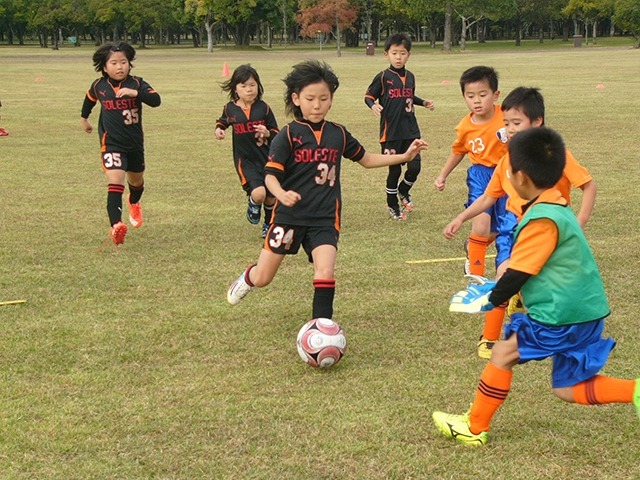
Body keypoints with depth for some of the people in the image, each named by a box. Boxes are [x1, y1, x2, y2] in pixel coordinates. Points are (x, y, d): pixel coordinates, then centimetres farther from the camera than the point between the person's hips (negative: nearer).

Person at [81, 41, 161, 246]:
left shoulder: (137, 83, -10)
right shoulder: (99, 86, -5)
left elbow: (156, 100, -25)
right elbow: (89, 99, 18)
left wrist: (136, 93, -40)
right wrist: (84, 118, 32)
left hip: (135, 142, 2)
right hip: (111, 143, -2)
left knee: (136, 180, 24)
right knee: (115, 182, -21)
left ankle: (134, 203, 59)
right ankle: (116, 226, -33)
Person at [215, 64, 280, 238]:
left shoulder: (263, 108, -7)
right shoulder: (230, 109, -4)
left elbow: (277, 133, -1)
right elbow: (222, 121, 20)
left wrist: (267, 133, -22)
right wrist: (219, 129, -1)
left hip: (266, 158, 2)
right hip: (245, 160, -2)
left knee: (270, 197, 14)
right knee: (258, 194, -24)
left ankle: (269, 225, 43)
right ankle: (253, 205, 13)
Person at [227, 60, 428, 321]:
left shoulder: (338, 134, 5)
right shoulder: (288, 135, -8)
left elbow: (366, 159, 19)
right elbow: (271, 174, -14)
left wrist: (404, 156, 13)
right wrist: (281, 194, -35)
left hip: (325, 217, 2)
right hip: (289, 216, -2)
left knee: (325, 272, -17)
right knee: (263, 278, 6)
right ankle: (248, 278, 42)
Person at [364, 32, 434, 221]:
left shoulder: (410, 76, 8)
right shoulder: (383, 77, -8)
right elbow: (368, 96, -4)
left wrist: (424, 102, 8)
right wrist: (373, 106, -24)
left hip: (411, 130, 4)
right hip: (390, 132, -4)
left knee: (414, 167, -3)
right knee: (394, 170, 4)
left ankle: (403, 191, 29)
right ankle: (392, 204, 25)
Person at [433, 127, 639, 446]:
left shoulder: (543, 219, -20)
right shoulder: (557, 207, 11)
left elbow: (518, 274, -15)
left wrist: (490, 300, 0)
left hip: (560, 317, -10)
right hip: (581, 311, 10)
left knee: (503, 353, 2)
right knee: (567, 387, 14)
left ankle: (474, 428, 12)